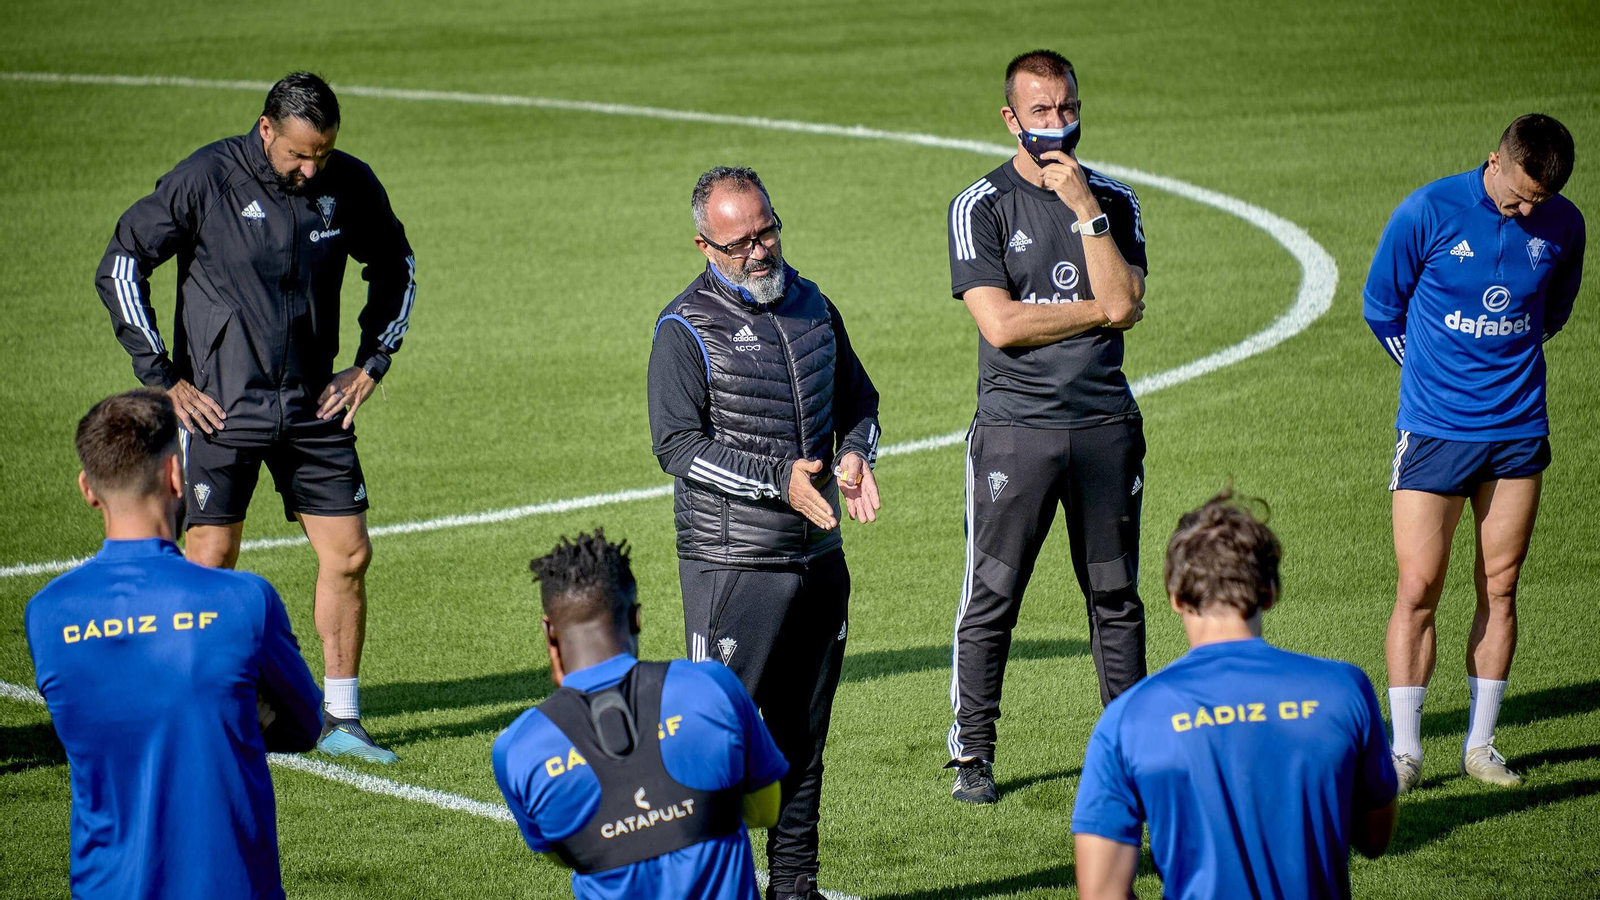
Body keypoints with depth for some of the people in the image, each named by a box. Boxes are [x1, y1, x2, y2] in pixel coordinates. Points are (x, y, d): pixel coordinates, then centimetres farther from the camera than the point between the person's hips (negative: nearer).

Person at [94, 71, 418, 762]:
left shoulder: (350, 186, -1)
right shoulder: (204, 180, -12)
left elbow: (395, 267, 19)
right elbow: (120, 268, -5)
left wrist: (371, 364, 10)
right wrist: (162, 378, -6)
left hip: (314, 409, 4)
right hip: (220, 411, -4)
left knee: (348, 554, 0)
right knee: (210, 563, -5)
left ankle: (340, 721, 10)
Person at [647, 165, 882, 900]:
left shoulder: (813, 308, 11)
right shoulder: (686, 329, -8)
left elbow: (857, 399, 22)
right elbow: (677, 444, -15)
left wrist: (854, 456, 0)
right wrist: (779, 481, -23)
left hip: (819, 558, 6)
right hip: (732, 564, -6)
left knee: (803, 730, 13)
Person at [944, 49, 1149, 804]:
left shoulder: (1113, 202, 9)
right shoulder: (980, 207, -1)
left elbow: (1125, 304, -7)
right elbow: (1000, 323, -12)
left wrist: (1085, 210, -11)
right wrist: (1098, 310, -6)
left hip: (1105, 426, 3)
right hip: (1015, 426, -3)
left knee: (1115, 596, 8)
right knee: (991, 600, -2)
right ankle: (971, 754, 7)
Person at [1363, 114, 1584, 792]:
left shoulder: (1563, 226, 0)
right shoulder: (1428, 212, -10)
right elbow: (1382, 308, 3)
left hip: (1518, 432, 3)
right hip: (1433, 431, -3)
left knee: (1500, 589, 6)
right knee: (1418, 591, -7)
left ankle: (1479, 744, 15)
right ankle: (1404, 750, 0)